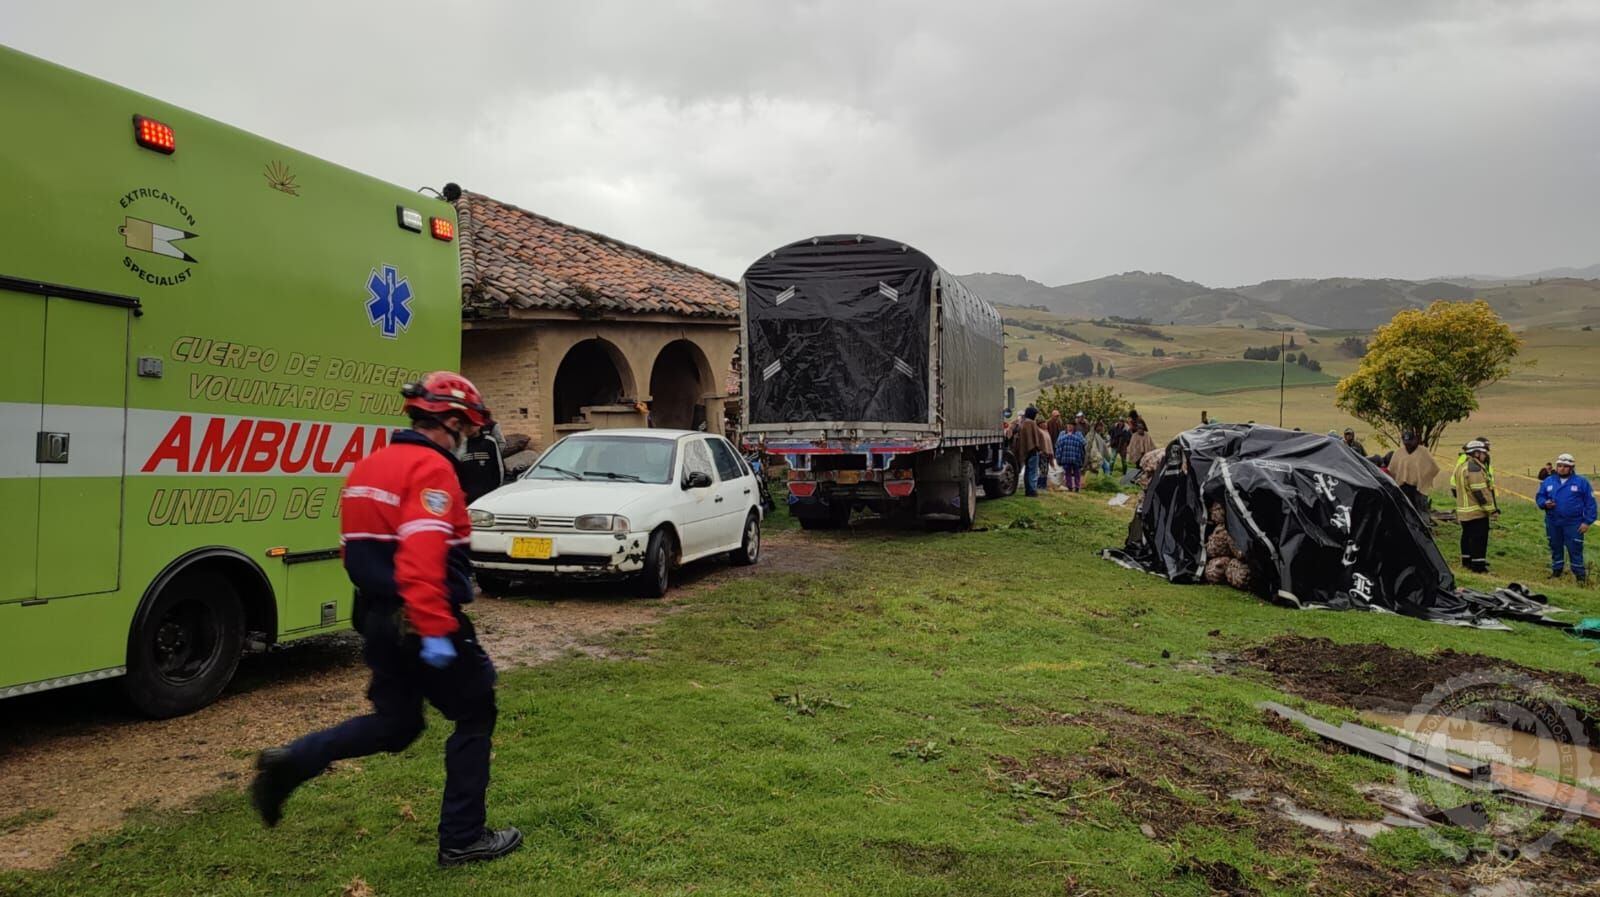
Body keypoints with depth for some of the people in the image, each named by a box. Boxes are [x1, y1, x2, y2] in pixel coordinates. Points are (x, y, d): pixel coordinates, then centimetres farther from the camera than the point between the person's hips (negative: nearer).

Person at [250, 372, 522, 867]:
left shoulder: (369, 467, 13)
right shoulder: (431, 469, -18)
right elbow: (423, 558, -29)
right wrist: (435, 629, -31)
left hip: (379, 619, 9)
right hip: (418, 626, -9)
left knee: (395, 723, 21)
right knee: (475, 716, 6)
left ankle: (290, 763, 7)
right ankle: (462, 839, 13)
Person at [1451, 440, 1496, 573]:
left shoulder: (1461, 466, 14)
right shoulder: (1474, 467, -18)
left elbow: (1454, 486, 21)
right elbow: (1480, 491, -21)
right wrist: (1491, 508, -18)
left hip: (1463, 510, 10)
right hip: (1476, 511, -10)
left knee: (1467, 535, 19)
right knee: (1479, 537, -6)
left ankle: (1467, 560, 29)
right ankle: (1478, 564, -7)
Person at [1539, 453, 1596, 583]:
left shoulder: (1581, 482, -3)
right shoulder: (1548, 481, 6)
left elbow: (1590, 503, -3)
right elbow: (1540, 497, 14)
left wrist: (1587, 521, -8)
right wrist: (1545, 503, -10)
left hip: (1573, 523, -4)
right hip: (1553, 522, 4)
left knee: (1575, 549, -3)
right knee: (1555, 548, 14)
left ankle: (1581, 575, 6)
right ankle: (1556, 571, 27)